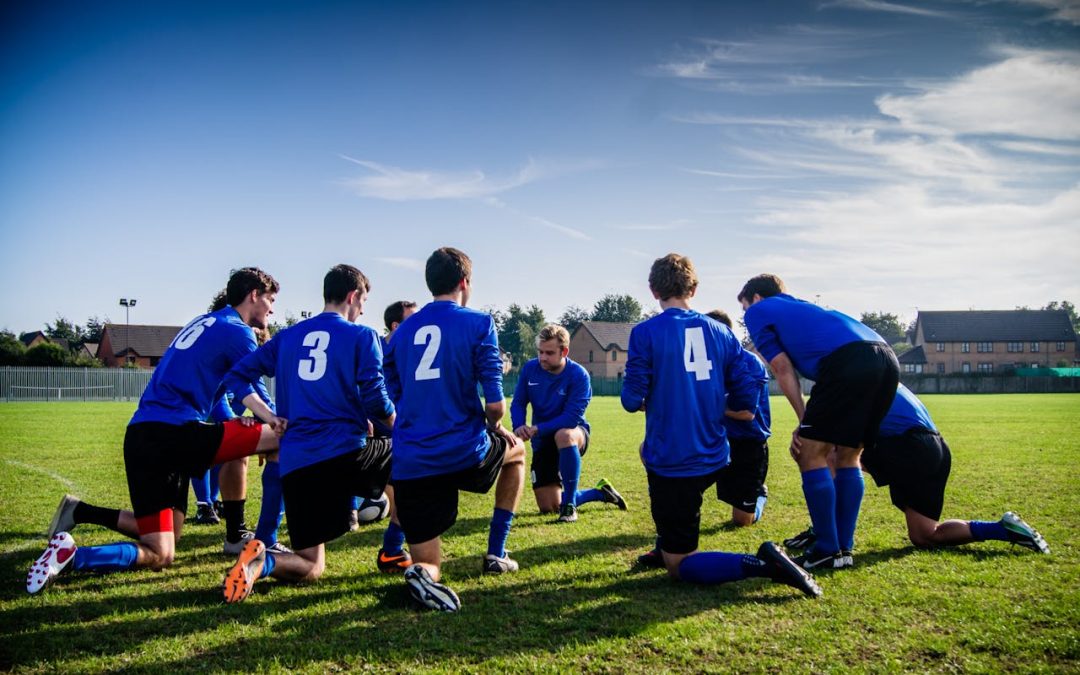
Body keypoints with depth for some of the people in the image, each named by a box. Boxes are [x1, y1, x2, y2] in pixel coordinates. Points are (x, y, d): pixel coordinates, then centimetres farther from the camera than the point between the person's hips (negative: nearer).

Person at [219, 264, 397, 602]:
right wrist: (399, 428, 16)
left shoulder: (288, 336, 16)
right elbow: (375, 400, -4)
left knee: (310, 568, 14)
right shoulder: (362, 336, 2)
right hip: (346, 453, -4)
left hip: (295, 464, 4)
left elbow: (237, 376, 13)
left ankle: (262, 561, -20)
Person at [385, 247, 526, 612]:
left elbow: (394, 401, 16)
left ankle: (423, 572, -24)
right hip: (465, 454, -3)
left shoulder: (401, 332, 13)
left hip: (410, 465, 4)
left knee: (428, 565, 14)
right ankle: (496, 554, 28)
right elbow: (495, 404, -9)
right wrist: (495, 428, 14)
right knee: (516, 449, 32)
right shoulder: (478, 323, -3)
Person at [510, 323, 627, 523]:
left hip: (573, 434, -4)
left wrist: (537, 429, -33)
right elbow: (518, 403, -3)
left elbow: (571, 418, -26)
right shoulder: (530, 369, -8)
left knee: (563, 435, -44)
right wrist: (519, 427, -24)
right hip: (543, 442, 4)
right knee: (549, 508, 1)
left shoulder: (578, 375, -20)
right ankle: (600, 492, 27)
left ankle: (569, 505, -28)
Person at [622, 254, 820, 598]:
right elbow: (746, 399, 3)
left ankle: (761, 564, -19)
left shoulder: (645, 332, -9)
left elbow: (632, 400, -11)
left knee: (679, 565, 6)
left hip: (672, 463, -6)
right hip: (714, 459, 6)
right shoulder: (720, 331, 4)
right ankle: (665, 547, 34)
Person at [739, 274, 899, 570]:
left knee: (811, 454, 4)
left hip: (848, 359, -8)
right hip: (887, 358, 8)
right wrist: (811, 425, 25)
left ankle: (828, 550, 8)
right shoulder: (801, 307, 39)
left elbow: (783, 369, 10)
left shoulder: (758, 312, 19)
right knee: (848, 458, 19)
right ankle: (844, 548, 21)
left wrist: (805, 421, 13)